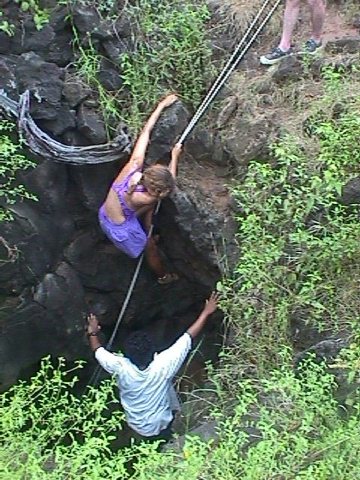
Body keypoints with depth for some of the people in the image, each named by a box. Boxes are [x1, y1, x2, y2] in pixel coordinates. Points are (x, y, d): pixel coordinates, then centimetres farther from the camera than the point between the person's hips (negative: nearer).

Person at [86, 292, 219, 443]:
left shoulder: (121, 368, -33)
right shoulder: (162, 365, -36)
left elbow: (98, 351, -12)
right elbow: (188, 337, -26)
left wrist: (92, 333, 6)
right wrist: (206, 312, -16)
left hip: (136, 426, 2)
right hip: (160, 424, -1)